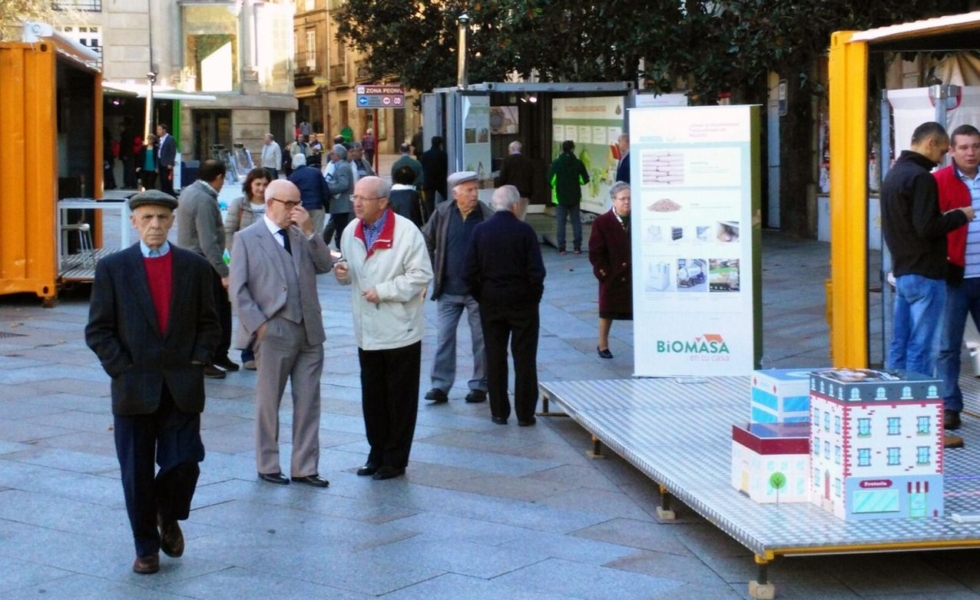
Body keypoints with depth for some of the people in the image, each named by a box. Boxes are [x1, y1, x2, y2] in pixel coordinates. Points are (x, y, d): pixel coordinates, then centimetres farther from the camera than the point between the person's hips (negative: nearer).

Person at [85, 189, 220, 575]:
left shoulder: (195, 267, 6)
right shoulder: (112, 268, 2)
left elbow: (209, 323, 10)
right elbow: (98, 330, 1)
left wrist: (198, 361, -3)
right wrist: (122, 369, -8)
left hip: (183, 389, 1)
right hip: (133, 388, -1)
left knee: (184, 463, -4)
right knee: (137, 474, 5)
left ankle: (168, 518, 28)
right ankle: (146, 547, 21)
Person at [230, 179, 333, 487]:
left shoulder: (301, 235, 12)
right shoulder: (247, 238, -2)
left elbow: (325, 265, 3)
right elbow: (239, 289, -5)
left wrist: (309, 232, -7)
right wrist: (258, 325, -12)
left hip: (309, 332, 5)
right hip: (274, 333, -5)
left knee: (308, 403, 6)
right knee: (268, 403, 7)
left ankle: (304, 467, 14)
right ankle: (268, 466, 19)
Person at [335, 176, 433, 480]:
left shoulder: (406, 232, -15)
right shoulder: (351, 232, 5)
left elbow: (421, 275, -16)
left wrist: (383, 291, -21)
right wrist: (343, 273, -5)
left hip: (399, 330, -6)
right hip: (367, 330, 6)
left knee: (400, 399, 5)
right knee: (372, 398, 14)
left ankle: (395, 460, 15)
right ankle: (377, 453, 26)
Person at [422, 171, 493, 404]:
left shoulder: (487, 216, -9)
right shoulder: (442, 214, -2)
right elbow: (427, 241, 9)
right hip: (448, 289, 2)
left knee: (481, 339, 7)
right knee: (444, 337, 5)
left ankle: (480, 386, 18)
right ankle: (440, 385, 10)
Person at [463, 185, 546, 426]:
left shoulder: (480, 231, -2)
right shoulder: (524, 231, -10)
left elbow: (470, 272, -4)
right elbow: (536, 272, -13)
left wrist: (481, 297, 8)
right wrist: (535, 296, 2)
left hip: (490, 303, 3)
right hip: (522, 302, -2)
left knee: (495, 358, 10)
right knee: (524, 359, 5)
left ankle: (499, 412, 14)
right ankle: (524, 414, 7)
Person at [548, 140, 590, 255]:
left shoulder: (556, 163, -8)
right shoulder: (578, 163, -5)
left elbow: (550, 180, -10)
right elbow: (585, 179, -3)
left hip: (560, 197, -1)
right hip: (575, 197, 1)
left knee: (561, 223, 2)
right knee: (576, 222, 9)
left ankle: (561, 248, -1)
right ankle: (577, 247, 7)